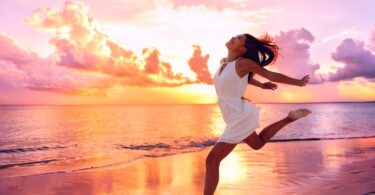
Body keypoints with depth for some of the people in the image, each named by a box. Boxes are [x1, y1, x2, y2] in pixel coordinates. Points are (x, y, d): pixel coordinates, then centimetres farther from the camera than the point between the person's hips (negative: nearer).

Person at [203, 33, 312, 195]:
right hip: (236, 116, 9)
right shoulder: (223, 61, 5)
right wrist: (261, 85, 32)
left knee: (212, 160, -11)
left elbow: (271, 75, -5)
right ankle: (289, 118, 34)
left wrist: (298, 82, 6)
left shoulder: (243, 62, -16)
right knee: (257, 144, 34)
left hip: (240, 118, -9)